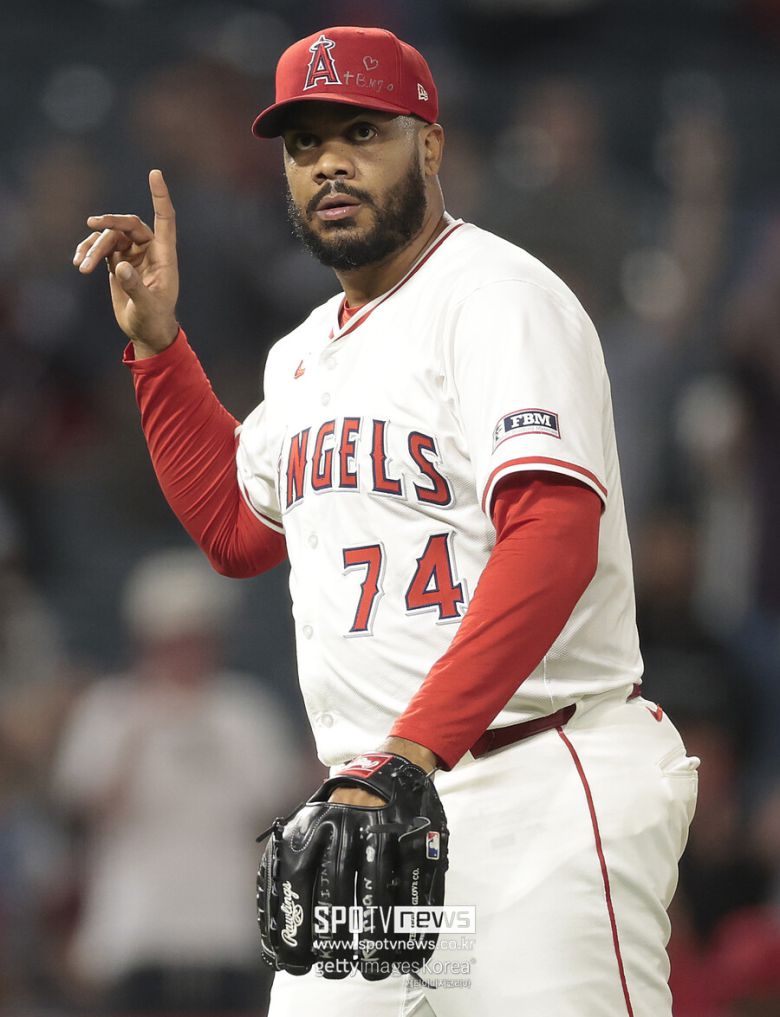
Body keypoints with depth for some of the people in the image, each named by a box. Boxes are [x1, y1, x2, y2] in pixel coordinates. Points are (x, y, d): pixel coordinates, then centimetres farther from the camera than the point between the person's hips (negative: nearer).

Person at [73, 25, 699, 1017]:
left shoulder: (498, 295, -9)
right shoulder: (305, 353, 20)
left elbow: (553, 540, -22)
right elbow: (238, 529, 35)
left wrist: (419, 743, -31)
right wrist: (157, 342, 25)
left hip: (535, 795, -8)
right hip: (368, 806, 8)